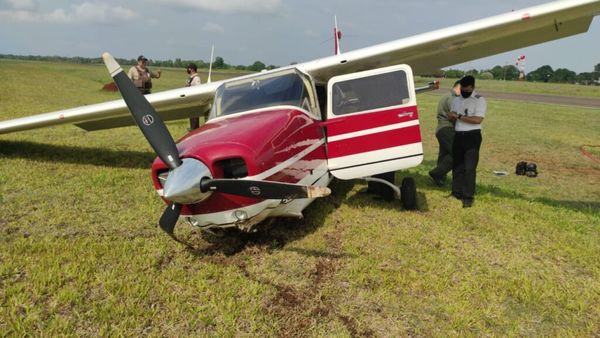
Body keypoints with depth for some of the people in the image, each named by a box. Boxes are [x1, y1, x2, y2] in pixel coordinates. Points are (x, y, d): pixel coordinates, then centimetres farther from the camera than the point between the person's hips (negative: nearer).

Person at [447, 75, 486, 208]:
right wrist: (451, 116, -6)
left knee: (469, 168, -10)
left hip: (472, 136, -6)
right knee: (457, 166, 12)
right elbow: (452, 117, 19)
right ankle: (457, 192, 22)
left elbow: (478, 119, -17)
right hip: (458, 136, 6)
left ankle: (468, 197, -9)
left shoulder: (479, 100, -5)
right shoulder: (456, 100, 15)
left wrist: (459, 116, -15)